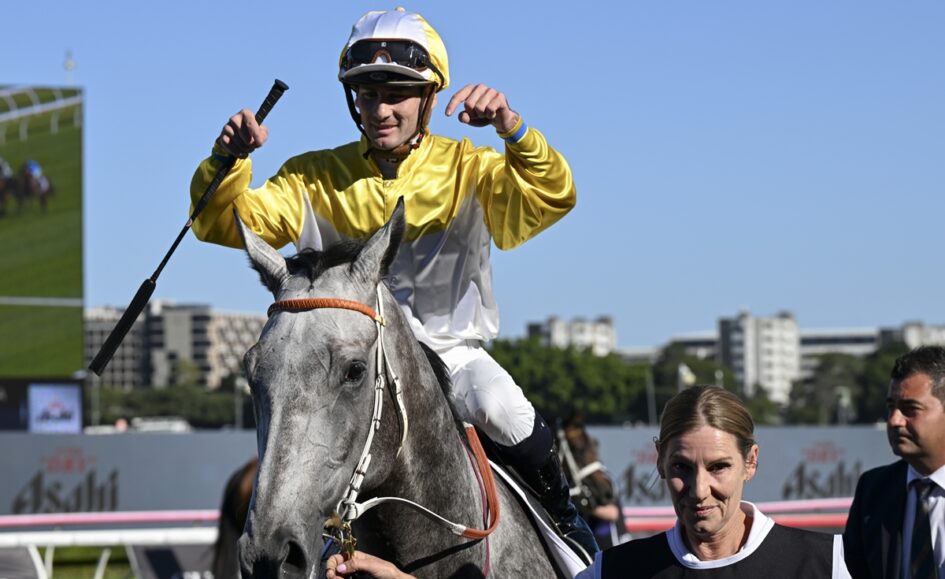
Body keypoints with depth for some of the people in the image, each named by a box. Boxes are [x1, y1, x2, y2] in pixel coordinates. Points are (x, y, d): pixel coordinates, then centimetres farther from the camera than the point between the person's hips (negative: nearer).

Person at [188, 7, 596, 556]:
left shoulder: (467, 171, -2)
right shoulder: (315, 179, 2)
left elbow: (553, 196, -17)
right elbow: (223, 225, -4)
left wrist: (512, 128, -35)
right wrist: (229, 160, -25)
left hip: (451, 351, -1)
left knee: (501, 410, -30)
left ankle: (560, 509, -1)